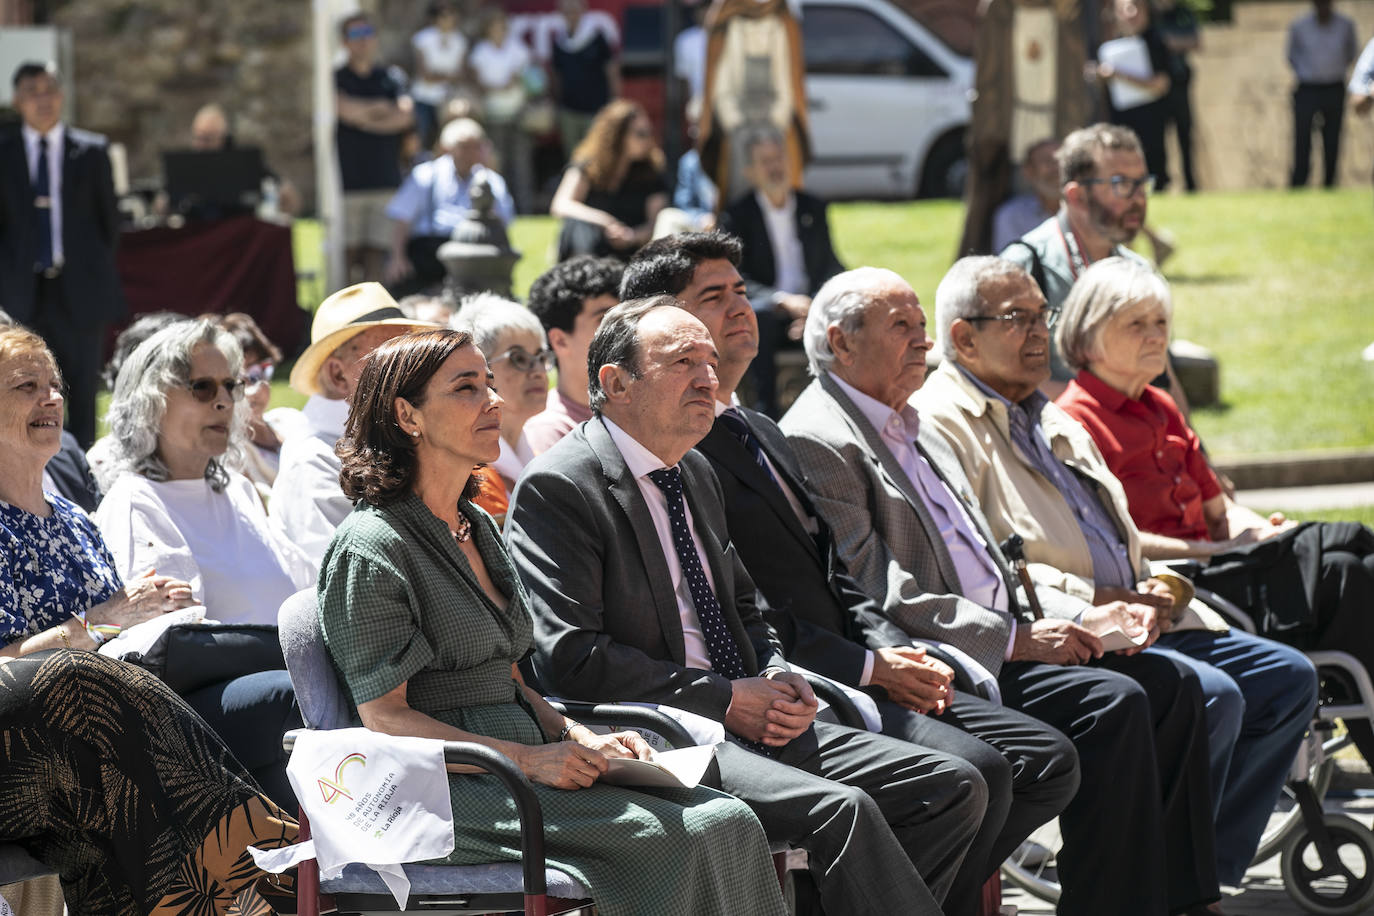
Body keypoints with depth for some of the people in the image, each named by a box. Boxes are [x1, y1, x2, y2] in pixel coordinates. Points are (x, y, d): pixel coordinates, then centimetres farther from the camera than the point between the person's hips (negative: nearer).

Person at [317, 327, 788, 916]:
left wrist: (580, 740, 4)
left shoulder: (478, 527, 19)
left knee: (730, 819, -15)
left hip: (524, 765, 8)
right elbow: (384, 715, -13)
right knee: (697, 836, -25)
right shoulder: (372, 546, -8)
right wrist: (530, 760, -19)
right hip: (449, 792, -8)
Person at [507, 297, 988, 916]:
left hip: (746, 723, 9)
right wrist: (724, 697, -14)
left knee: (955, 788, -4)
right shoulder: (558, 487, -9)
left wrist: (780, 679, 6)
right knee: (841, 809, -30)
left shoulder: (695, 474, 18)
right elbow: (571, 656, -17)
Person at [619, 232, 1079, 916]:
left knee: (1049, 761, -1)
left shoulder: (763, 434, 22)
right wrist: (871, 667, -14)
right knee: (975, 770, -26)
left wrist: (897, 651, 2)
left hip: (857, 673, 9)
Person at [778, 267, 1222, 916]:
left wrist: (1083, 617, 9)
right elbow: (877, 594, -18)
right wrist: (1015, 639, -18)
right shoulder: (816, 441, -10)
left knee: (1168, 682, -2)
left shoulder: (913, 431, 23)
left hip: (995, 638, 10)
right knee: (1113, 703, -23)